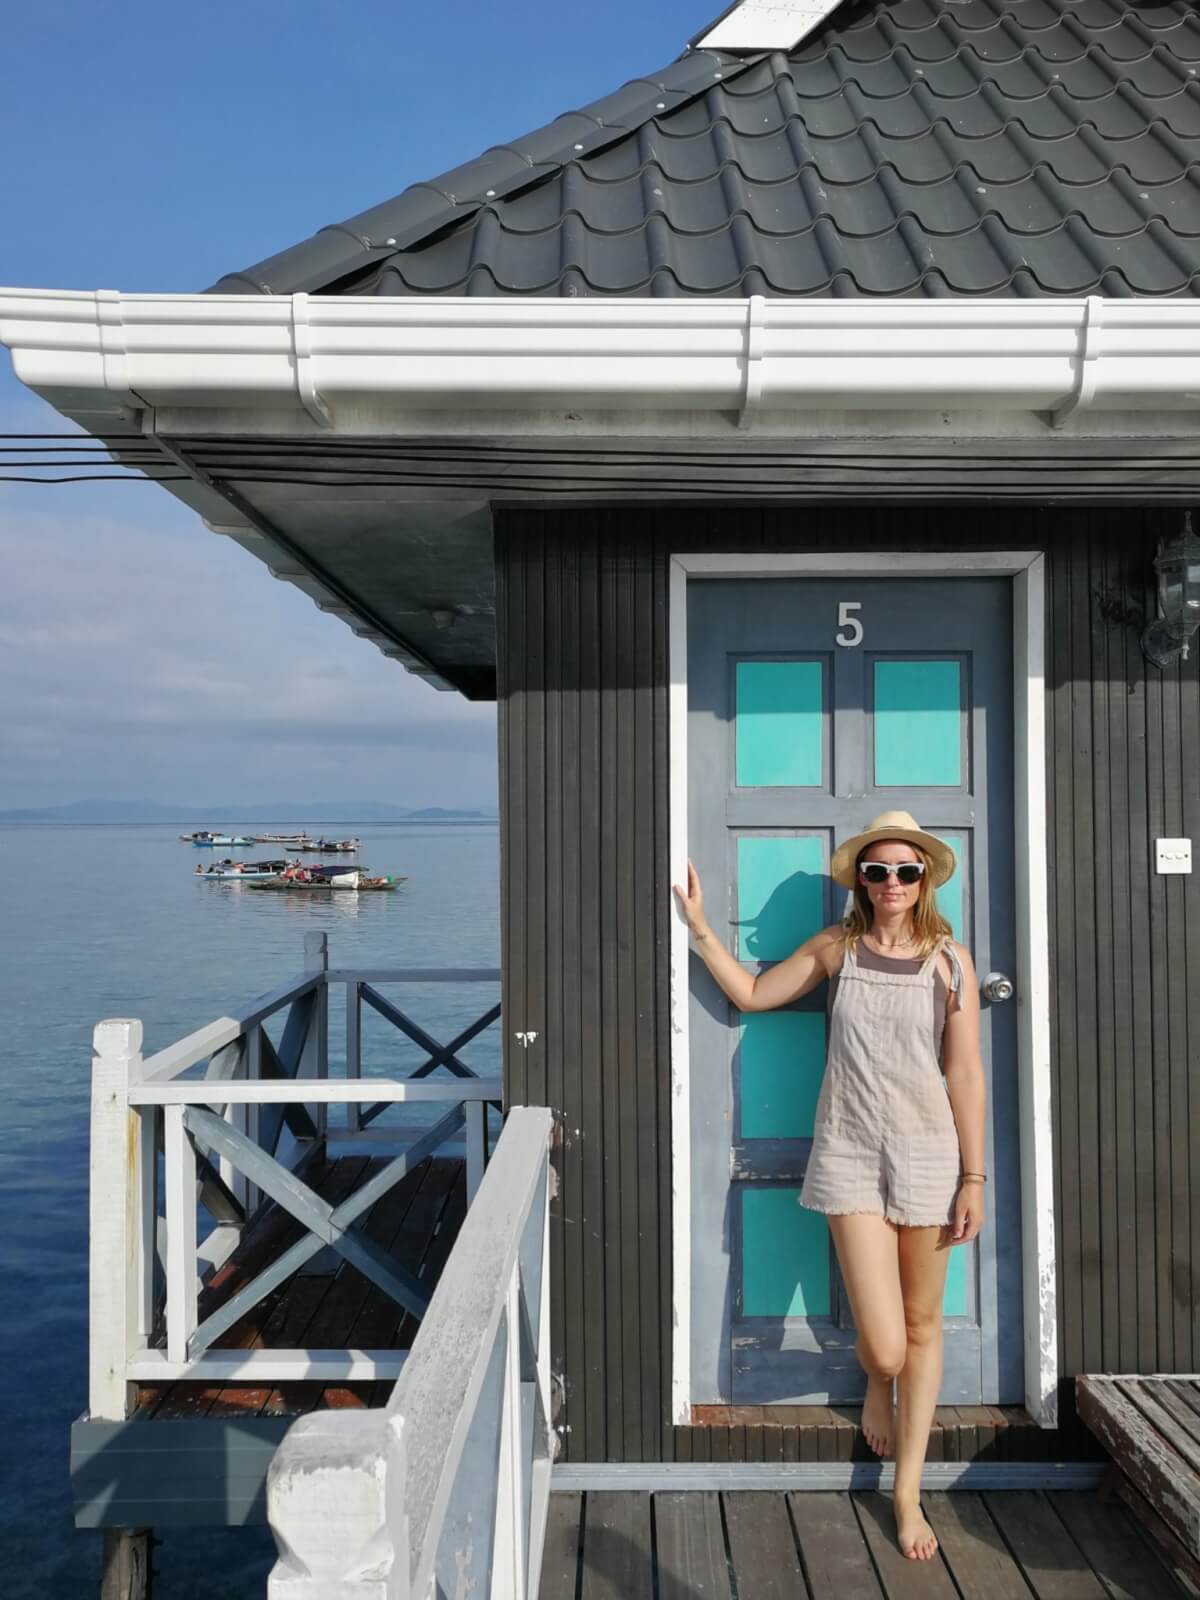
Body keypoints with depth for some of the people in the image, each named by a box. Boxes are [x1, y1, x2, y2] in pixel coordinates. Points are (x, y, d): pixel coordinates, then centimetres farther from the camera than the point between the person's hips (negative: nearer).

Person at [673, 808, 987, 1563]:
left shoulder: (949, 959, -2)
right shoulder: (835, 948, 2)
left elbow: (965, 1075, -2)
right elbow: (753, 993, 12)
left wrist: (974, 1178, -2)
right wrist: (701, 927, 7)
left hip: (929, 1154, 0)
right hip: (851, 1155, 0)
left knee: (923, 1328, 12)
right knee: (884, 1346, -5)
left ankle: (907, 1492, 31)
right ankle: (876, 1388, 34)